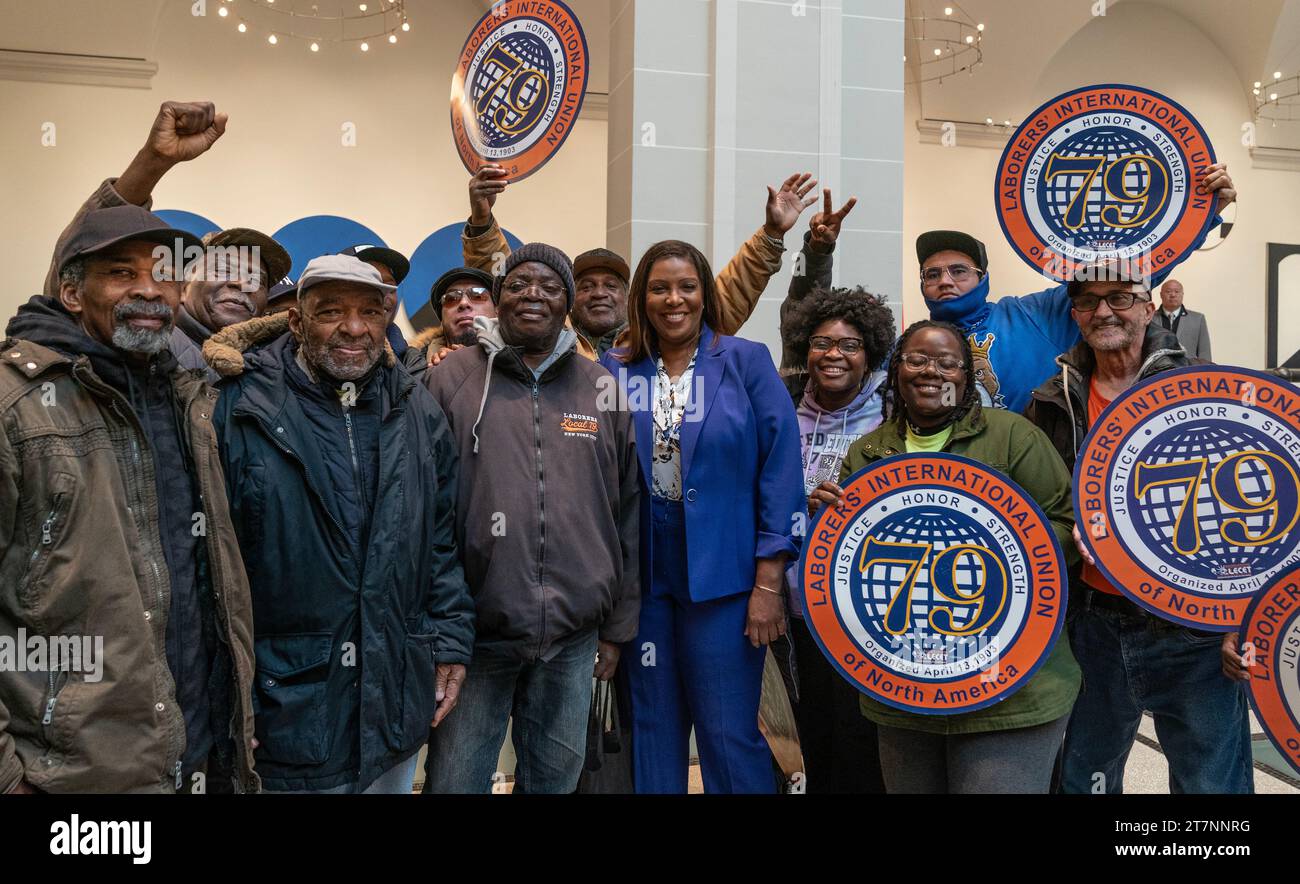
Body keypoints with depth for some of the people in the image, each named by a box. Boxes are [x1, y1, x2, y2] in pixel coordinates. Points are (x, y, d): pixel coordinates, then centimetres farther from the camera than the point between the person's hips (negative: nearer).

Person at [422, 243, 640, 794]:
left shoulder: (602, 390, 7)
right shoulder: (451, 380, -1)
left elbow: (627, 515, 9)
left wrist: (618, 625, 8)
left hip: (575, 635, 3)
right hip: (475, 629, -2)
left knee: (555, 779, 16)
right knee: (455, 780, 5)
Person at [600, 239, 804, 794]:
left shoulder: (746, 362, -1)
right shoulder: (614, 371, 6)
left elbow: (780, 469, -5)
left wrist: (769, 581, -10)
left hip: (722, 572, -2)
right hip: (642, 572, 3)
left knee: (729, 733, 2)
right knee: (653, 729, 12)